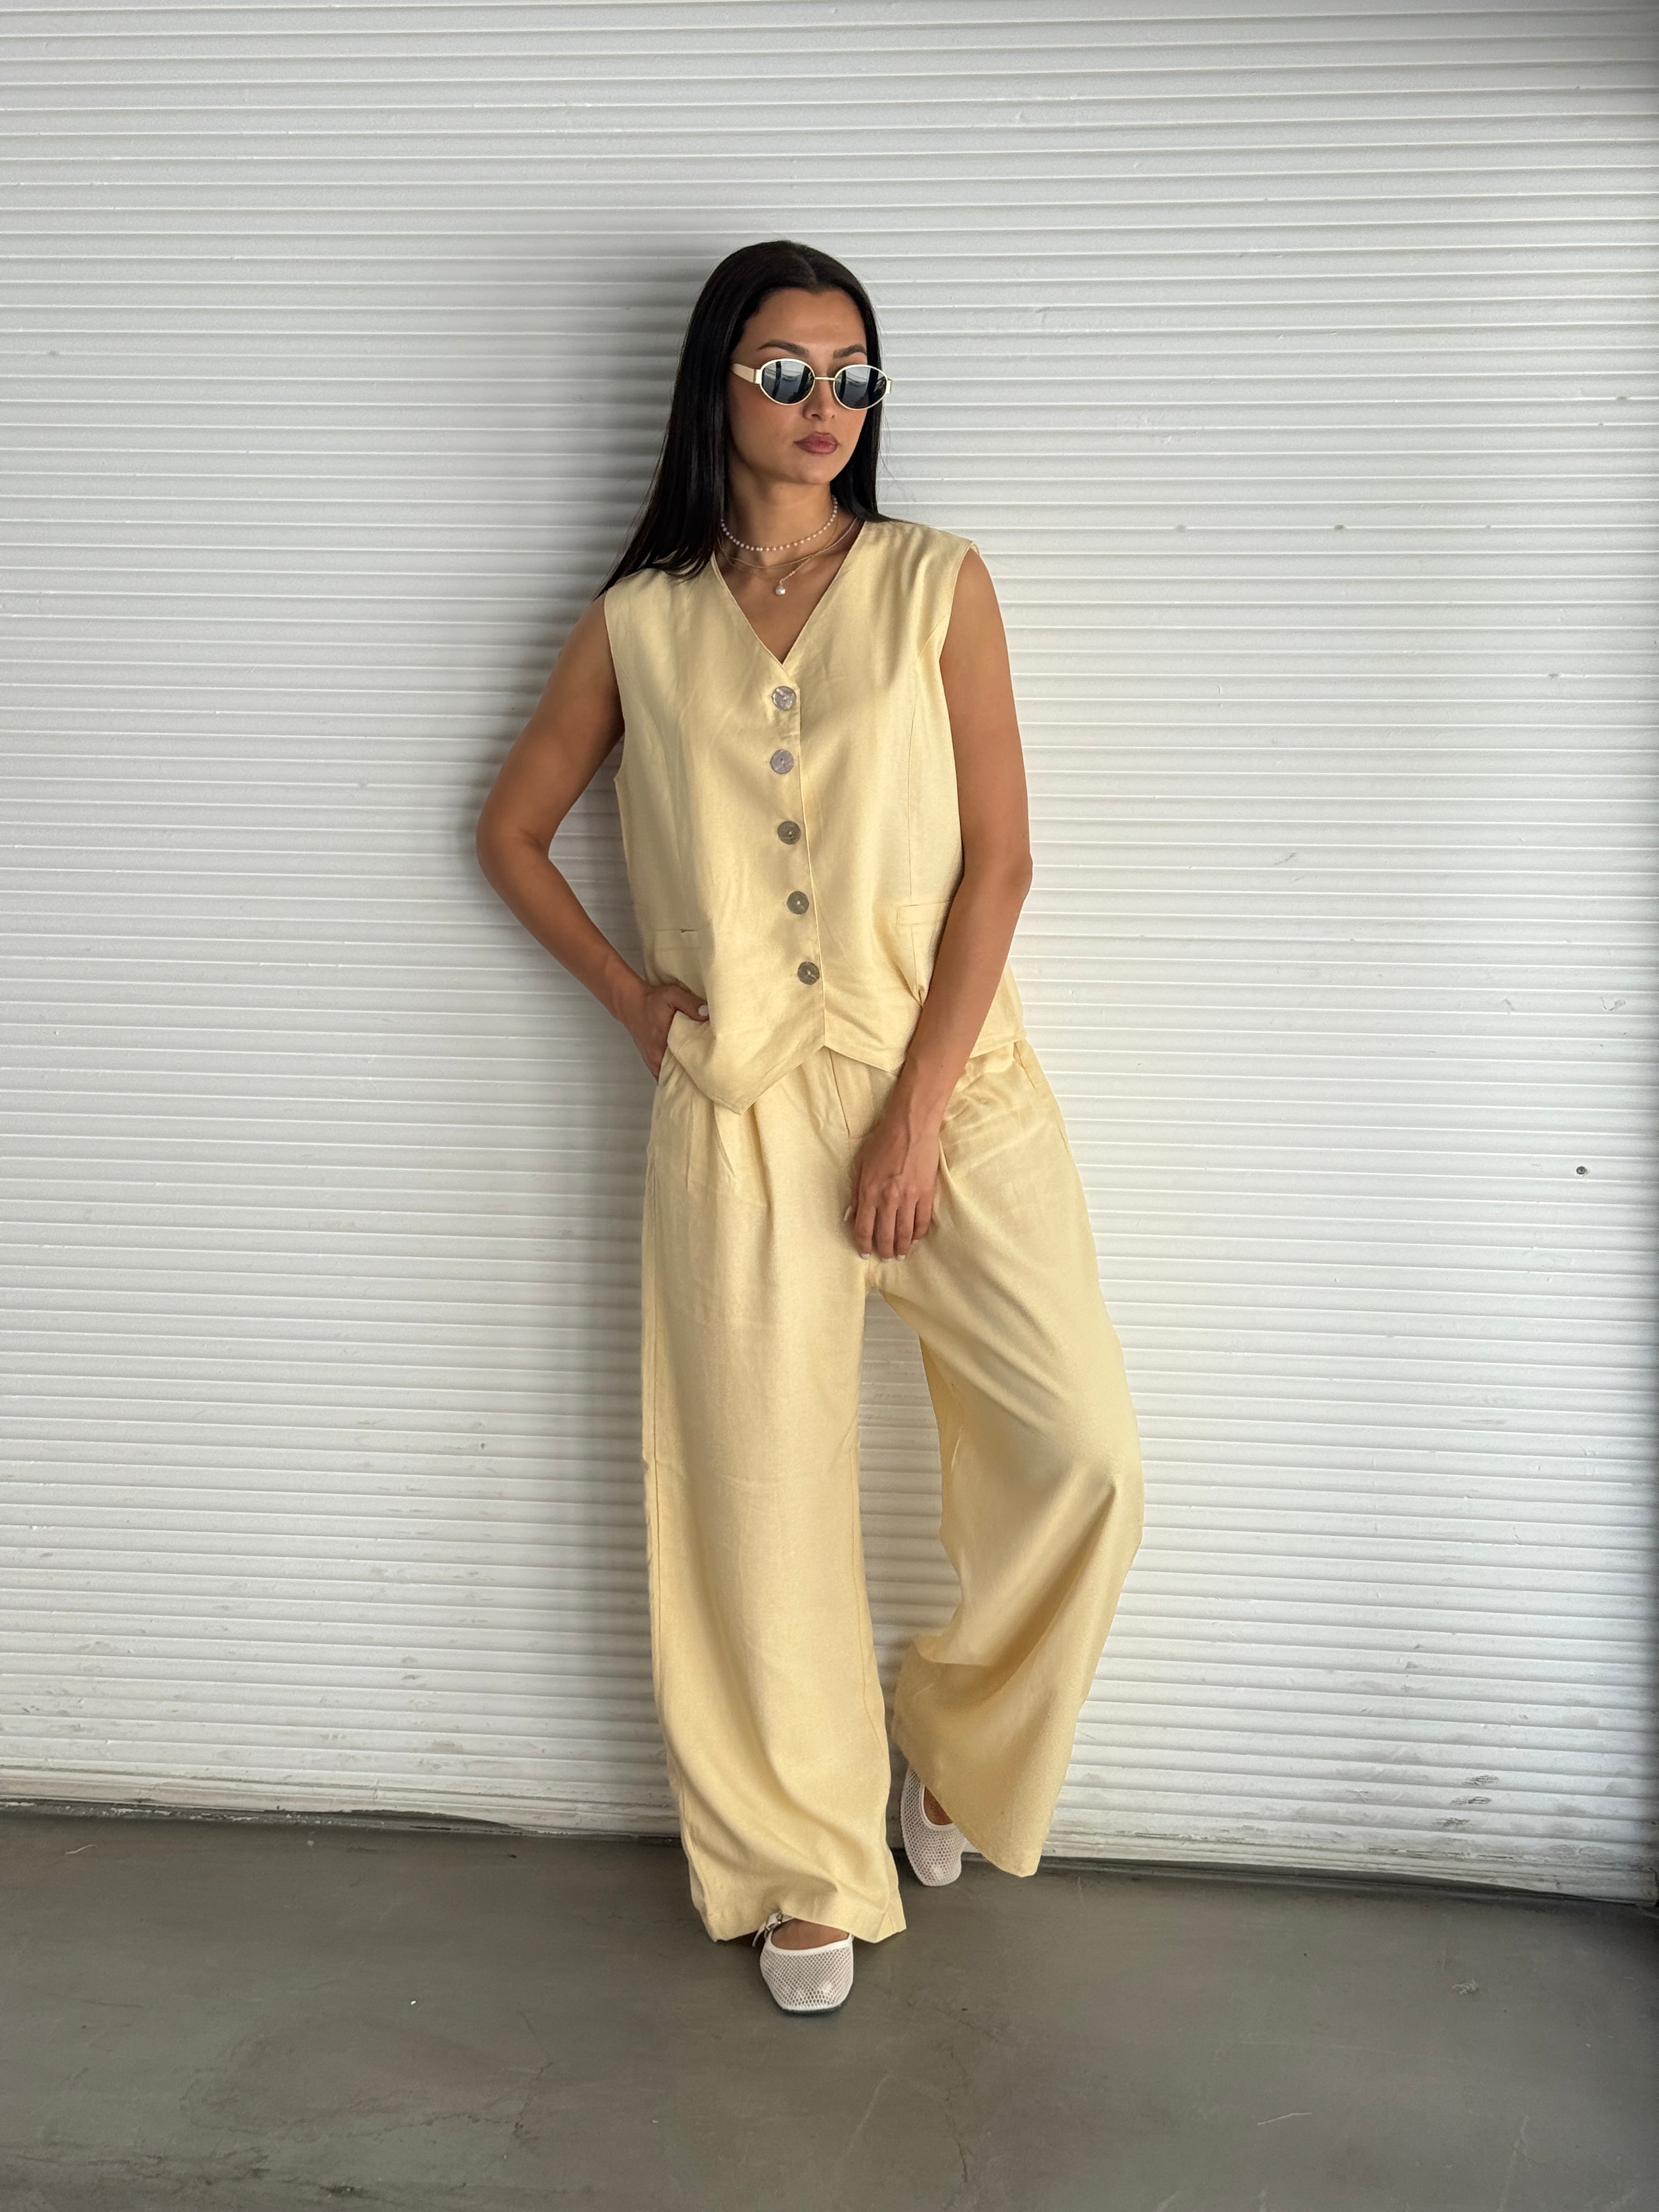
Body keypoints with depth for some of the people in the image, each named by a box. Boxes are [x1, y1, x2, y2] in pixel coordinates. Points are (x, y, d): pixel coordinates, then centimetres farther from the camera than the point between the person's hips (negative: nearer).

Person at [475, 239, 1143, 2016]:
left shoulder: (936, 583, 2)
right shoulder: (639, 624, 6)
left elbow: (996, 860, -4)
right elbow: (510, 829, 18)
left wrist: (916, 1118, -10)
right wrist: (627, 993, 4)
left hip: (947, 1077, 0)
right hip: (740, 1108, 1)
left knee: (1082, 1450, -11)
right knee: (761, 1500, 5)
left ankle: (957, 1735, 19)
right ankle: (810, 1865, 25)